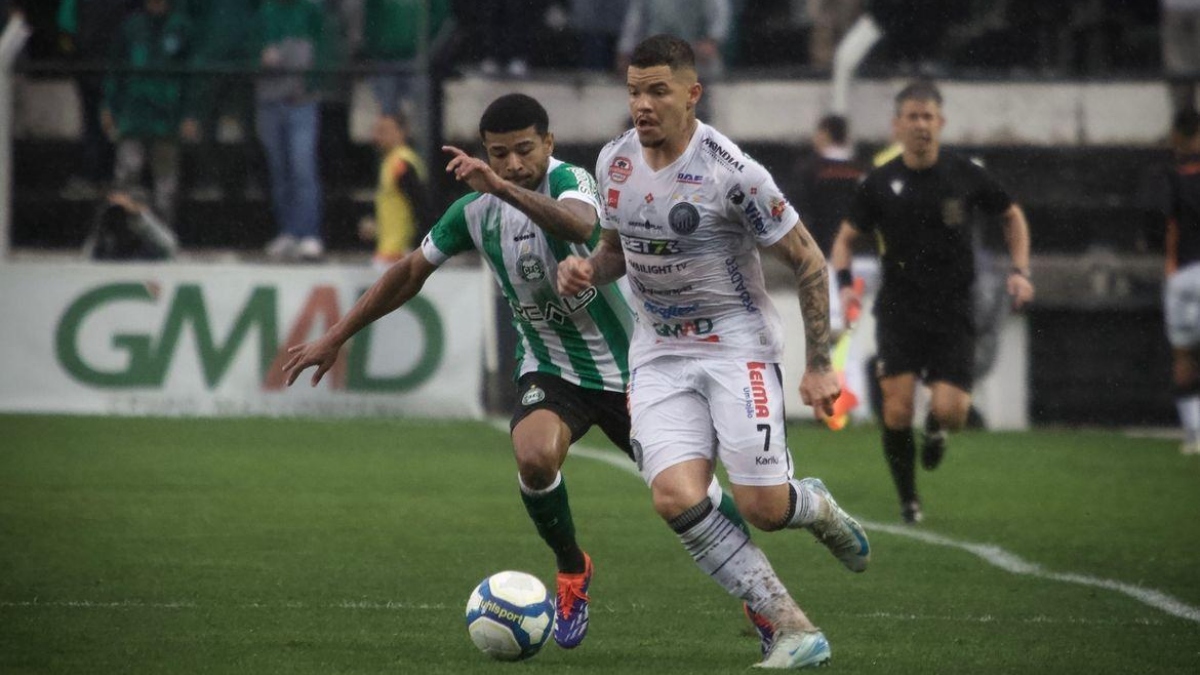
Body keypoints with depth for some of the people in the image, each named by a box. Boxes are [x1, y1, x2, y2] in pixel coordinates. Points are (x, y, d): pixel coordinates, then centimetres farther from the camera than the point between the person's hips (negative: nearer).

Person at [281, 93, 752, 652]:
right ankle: (572, 573, -1)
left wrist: (502, 187, -59)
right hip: (550, 369, 2)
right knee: (535, 457, -29)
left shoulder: (570, 182, -21)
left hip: (627, 368, -2)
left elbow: (580, 226, -46)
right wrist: (335, 338, 8)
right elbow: (409, 273, 9)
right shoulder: (474, 212, -5)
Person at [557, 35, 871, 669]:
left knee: (762, 508, -11)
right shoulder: (614, 161, 0)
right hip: (658, 355, 4)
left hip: (737, 347, -4)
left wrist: (818, 367, -10)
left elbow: (808, 262, -10)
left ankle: (815, 506, 29)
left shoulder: (730, 171, -18)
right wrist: (587, 269, -4)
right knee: (676, 497, -18)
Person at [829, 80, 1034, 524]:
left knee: (950, 412, -13)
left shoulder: (966, 176, -1)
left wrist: (1020, 271, 2)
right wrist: (844, 282, -8)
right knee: (897, 410, -13)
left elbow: (1012, 216, 15)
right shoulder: (880, 183, -1)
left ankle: (935, 427, 27)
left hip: (952, 312, 0)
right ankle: (908, 500, 8)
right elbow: (846, 237, 11)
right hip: (898, 312, 0)